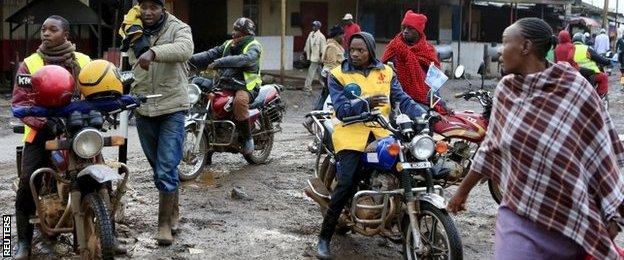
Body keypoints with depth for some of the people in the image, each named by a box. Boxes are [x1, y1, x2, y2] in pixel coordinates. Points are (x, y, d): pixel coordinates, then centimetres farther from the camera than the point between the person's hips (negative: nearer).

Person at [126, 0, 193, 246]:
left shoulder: (178, 28, -7)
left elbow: (184, 49, -29)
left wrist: (153, 52, -43)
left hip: (172, 108, -6)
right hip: (143, 109, 6)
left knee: (166, 170, -9)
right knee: (159, 167, 17)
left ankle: (165, 223, 2)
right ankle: (173, 211, 34)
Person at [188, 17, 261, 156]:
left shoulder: (254, 47, -6)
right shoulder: (228, 44, 17)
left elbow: (243, 59, -27)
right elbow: (211, 54, 10)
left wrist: (218, 62, -36)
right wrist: (190, 59, -6)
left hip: (245, 87, -7)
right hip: (225, 85, 7)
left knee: (240, 100, -38)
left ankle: (247, 138, -20)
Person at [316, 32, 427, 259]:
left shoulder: (386, 72, 13)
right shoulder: (338, 74, 4)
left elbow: (403, 99, 4)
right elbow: (341, 109, -8)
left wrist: (424, 115, -14)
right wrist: (365, 103, -26)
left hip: (381, 132, 3)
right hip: (351, 133, -3)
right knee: (346, 185, -16)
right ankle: (324, 237, -5)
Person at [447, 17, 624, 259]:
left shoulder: (575, 90, -12)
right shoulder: (505, 89, 2)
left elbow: (601, 151, -7)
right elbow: (491, 146, 13)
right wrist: (463, 190, 21)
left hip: (570, 219, -3)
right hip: (519, 217, 3)